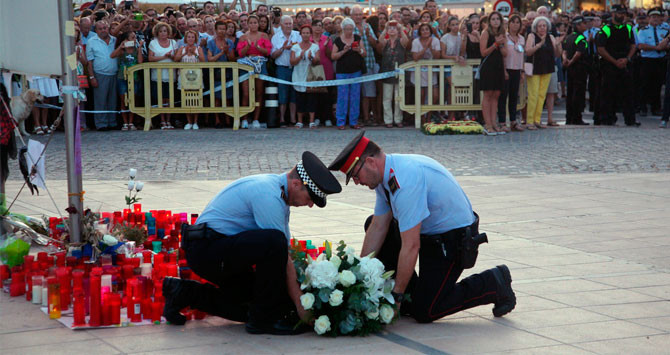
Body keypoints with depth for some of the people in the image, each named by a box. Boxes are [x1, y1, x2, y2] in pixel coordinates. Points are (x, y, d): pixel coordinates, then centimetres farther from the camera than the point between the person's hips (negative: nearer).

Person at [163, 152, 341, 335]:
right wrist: (300, 303, -16)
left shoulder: (277, 189, 11)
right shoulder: (267, 195, -20)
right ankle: (263, 320, -16)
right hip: (206, 248, -11)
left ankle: (183, 293, 19)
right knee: (274, 241, -29)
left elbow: (285, 253, 15)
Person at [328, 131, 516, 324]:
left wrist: (396, 295, -21)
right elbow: (378, 229, 5)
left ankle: (493, 284, 4)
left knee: (424, 312, -9)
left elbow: (411, 246, -29)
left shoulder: (405, 180, -31)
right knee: (373, 224, 9)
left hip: (453, 241, -10)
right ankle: (408, 294, 11)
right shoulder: (386, 173, -1)